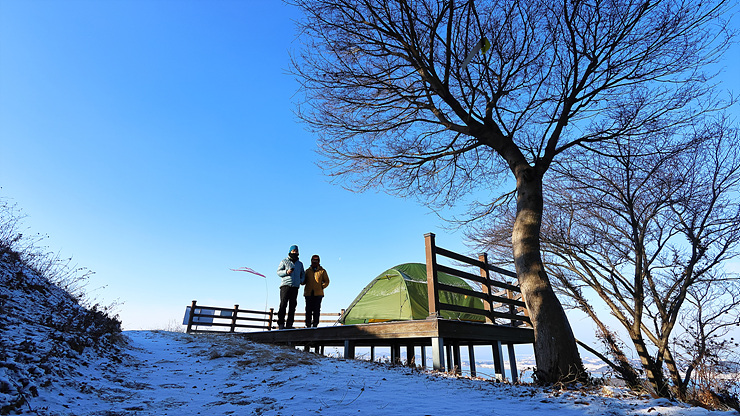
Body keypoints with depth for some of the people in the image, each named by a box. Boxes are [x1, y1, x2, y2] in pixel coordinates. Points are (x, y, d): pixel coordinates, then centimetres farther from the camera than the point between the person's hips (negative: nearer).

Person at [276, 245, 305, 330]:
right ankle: (281, 324, -7)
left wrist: (302, 280, 5)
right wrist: (286, 272, -14)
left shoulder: (300, 264, 20)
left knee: (293, 305, 1)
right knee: (283, 304, -10)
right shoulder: (284, 261, 10)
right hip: (285, 285, -4)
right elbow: (279, 272, 4)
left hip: (295, 287, 4)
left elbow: (302, 274, 25)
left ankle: (289, 324, 5)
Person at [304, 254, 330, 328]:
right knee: (308, 309, 0)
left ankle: (315, 324, 2)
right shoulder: (308, 271, 15)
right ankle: (308, 324, 6)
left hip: (318, 293, -2)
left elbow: (326, 281, 12)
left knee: (316, 310, -3)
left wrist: (322, 286, -3)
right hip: (308, 293, 2)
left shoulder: (322, 271, 8)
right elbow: (304, 281, 23)